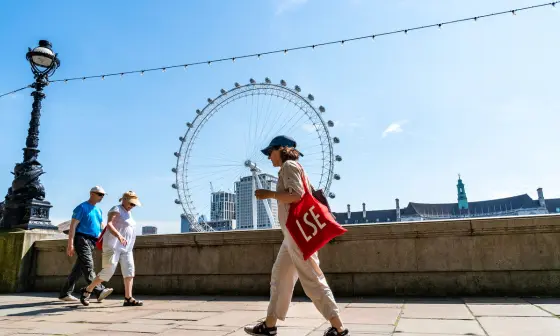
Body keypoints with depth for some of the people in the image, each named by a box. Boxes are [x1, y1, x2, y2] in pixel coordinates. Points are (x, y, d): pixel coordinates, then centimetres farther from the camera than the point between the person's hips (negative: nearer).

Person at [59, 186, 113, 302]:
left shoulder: (98, 210, 19)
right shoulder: (82, 208, -3)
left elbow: (102, 226, 22)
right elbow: (73, 226, -8)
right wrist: (70, 244, -16)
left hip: (92, 242, 8)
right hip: (82, 239, -8)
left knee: (78, 269, 10)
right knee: (88, 266, -17)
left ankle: (65, 293, 18)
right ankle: (99, 292, -27)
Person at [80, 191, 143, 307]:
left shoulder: (128, 213, 18)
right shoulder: (116, 209, -7)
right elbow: (109, 225, -23)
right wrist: (119, 236, -38)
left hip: (126, 248, 8)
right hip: (113, 245, -8)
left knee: (129, 271, -4)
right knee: (108, 271, -7)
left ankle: (128, 298, -7)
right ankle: (87, 291, 12)